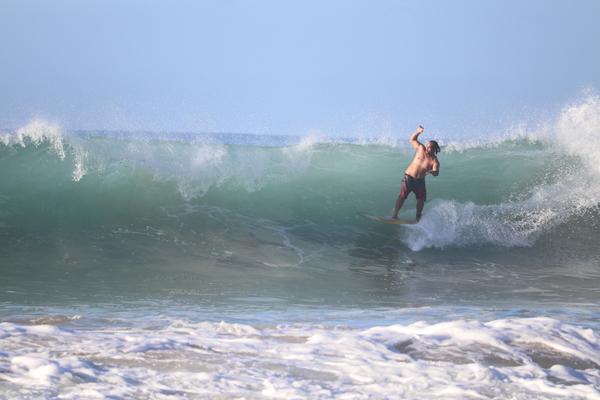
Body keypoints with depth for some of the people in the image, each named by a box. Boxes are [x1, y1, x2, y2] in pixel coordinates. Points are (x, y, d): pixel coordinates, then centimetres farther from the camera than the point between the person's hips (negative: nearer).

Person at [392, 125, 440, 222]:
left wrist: (433, 172, -49)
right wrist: (418, 132, -10)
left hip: (420, 181, 1)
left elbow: (436, 172, -25)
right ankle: (395, 215, -17)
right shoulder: (421, 148, -4)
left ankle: (418, 217, 13)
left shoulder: (434, 161, -10)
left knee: (421, 199, -4)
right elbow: (412, 139, 8)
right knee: (402, 196, -15)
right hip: (408, 177, -1)